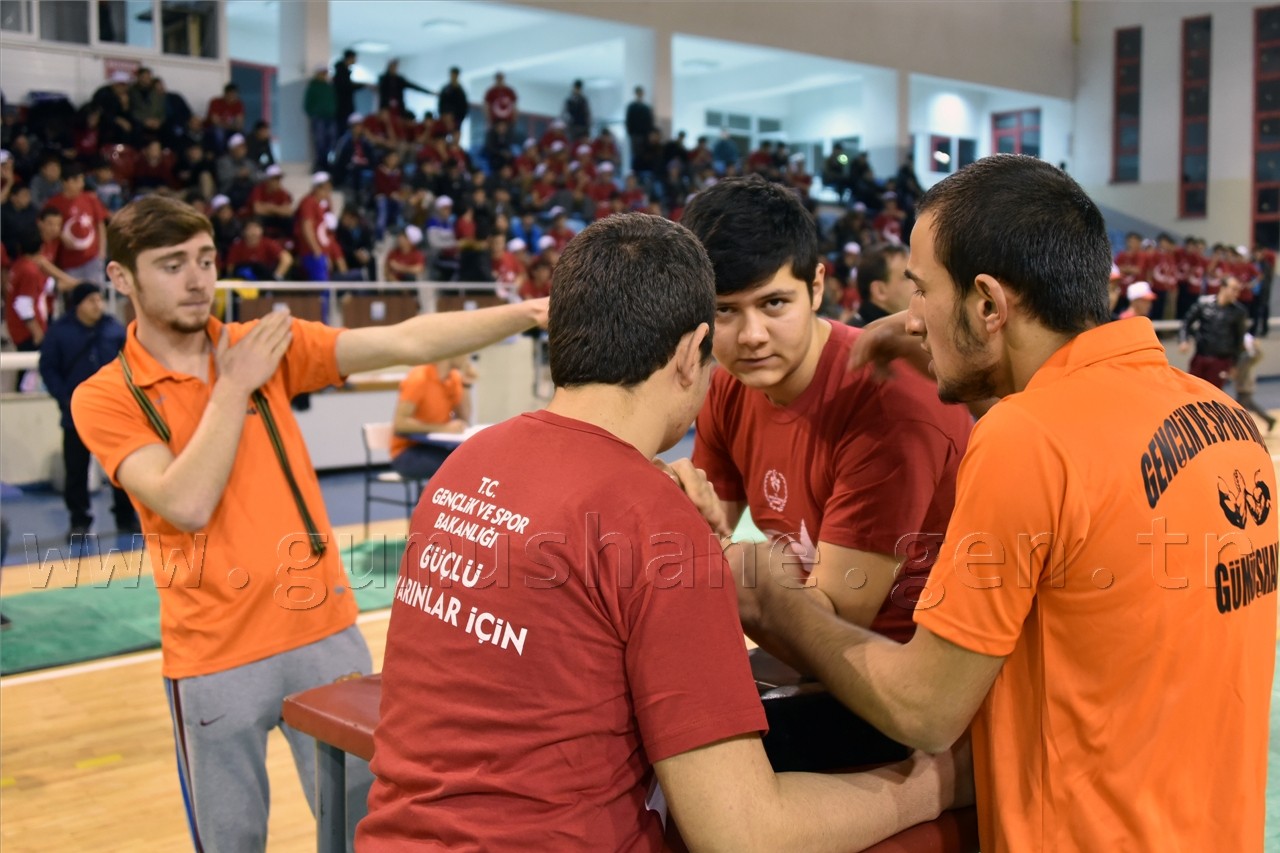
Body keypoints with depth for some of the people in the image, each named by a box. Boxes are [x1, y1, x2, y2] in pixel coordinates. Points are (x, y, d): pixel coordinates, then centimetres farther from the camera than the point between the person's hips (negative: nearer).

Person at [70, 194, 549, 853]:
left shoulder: (267, 344, 2)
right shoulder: (103, 398, -5)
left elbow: (406, 342, -8)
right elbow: (187, 505, -19)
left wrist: (527, 313, -19)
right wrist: (233, 386, -13)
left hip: (325, 631, 2)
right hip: (214, 656, -2)